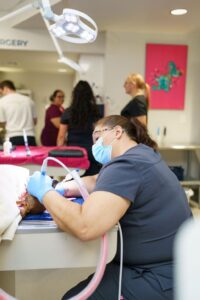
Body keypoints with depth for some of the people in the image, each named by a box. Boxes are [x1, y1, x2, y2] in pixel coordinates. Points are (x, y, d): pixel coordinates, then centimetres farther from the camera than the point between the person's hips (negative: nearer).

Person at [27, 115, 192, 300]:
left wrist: (45, 192, -19)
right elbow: (96, 182, 19)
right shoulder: (141, 152, 10)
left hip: (163, 279, -9)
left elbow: (84, 226, -35)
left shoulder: (128, 165, -24)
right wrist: (61, 189, 1)